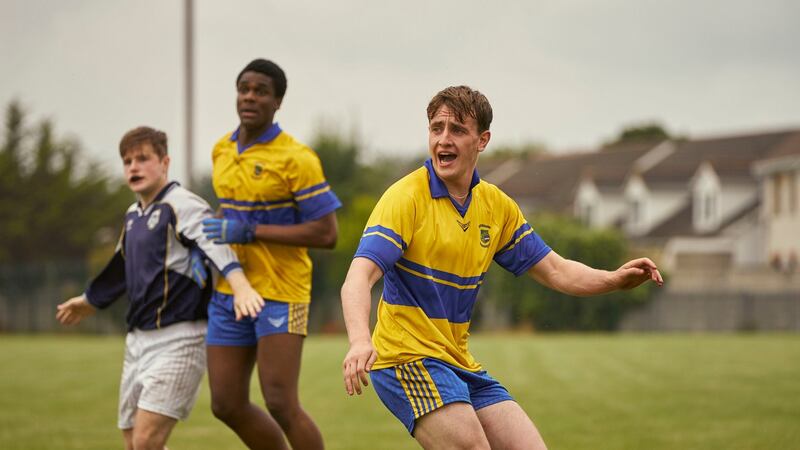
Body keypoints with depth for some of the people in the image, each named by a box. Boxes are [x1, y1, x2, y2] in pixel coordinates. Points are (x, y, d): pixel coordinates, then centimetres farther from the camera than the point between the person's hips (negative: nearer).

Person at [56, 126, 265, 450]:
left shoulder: (182, 206, -10)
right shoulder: (133, 215, 15)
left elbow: (215, 244, -29)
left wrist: (240, 286, -49)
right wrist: (89, 302, 48)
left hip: (179, 338, -8)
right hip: (138, 340, 8)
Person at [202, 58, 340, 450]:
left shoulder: (296, 157, -12)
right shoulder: (222, 150, 9)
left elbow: (326, 234, -17)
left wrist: (249, 232, -20)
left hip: (280, 293, -7)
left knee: (281, 406, -13)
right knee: (227, 407, 6)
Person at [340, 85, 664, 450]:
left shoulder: (497, 205, 8)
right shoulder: (406, 197, -13)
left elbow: (554, 271, 14)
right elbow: (358, 279, -24)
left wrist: (615, 279, -5)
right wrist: (359, 341, -43)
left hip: (460, 363, 7)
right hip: (408, 357, -7)